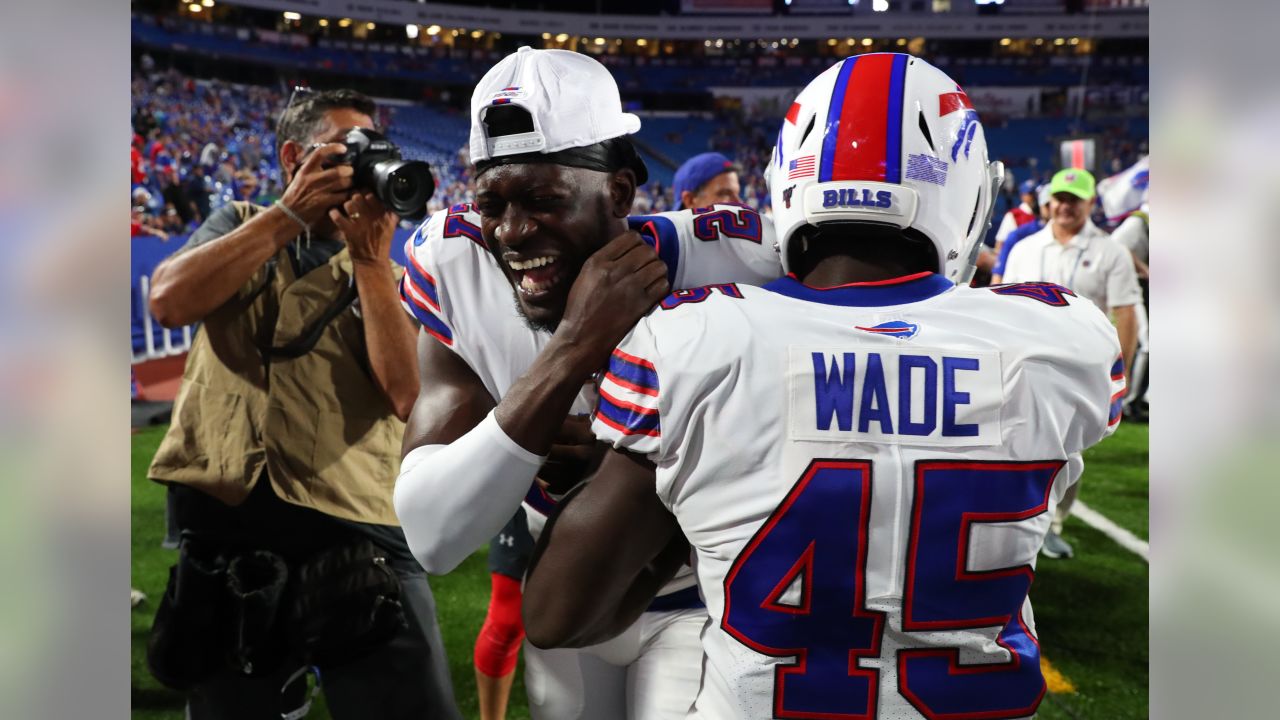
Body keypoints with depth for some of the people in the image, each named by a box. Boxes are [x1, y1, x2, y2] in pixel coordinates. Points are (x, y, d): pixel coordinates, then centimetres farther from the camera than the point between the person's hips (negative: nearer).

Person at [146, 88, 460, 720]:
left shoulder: (384, 275, 13)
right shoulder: (241, 228, 15)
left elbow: (403, 395, -5)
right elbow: (170, 302, -7)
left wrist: (370, 257, -6)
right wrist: (290, 213, -7)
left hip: (352, 524, 0)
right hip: (222, 520, 1)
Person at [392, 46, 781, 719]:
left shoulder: (729, 262, -27)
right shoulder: (454, 268, -22)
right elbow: (432, 539, -30)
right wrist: (575, 348, -39)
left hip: (700, 597, -2)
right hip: (567, 597, 2)